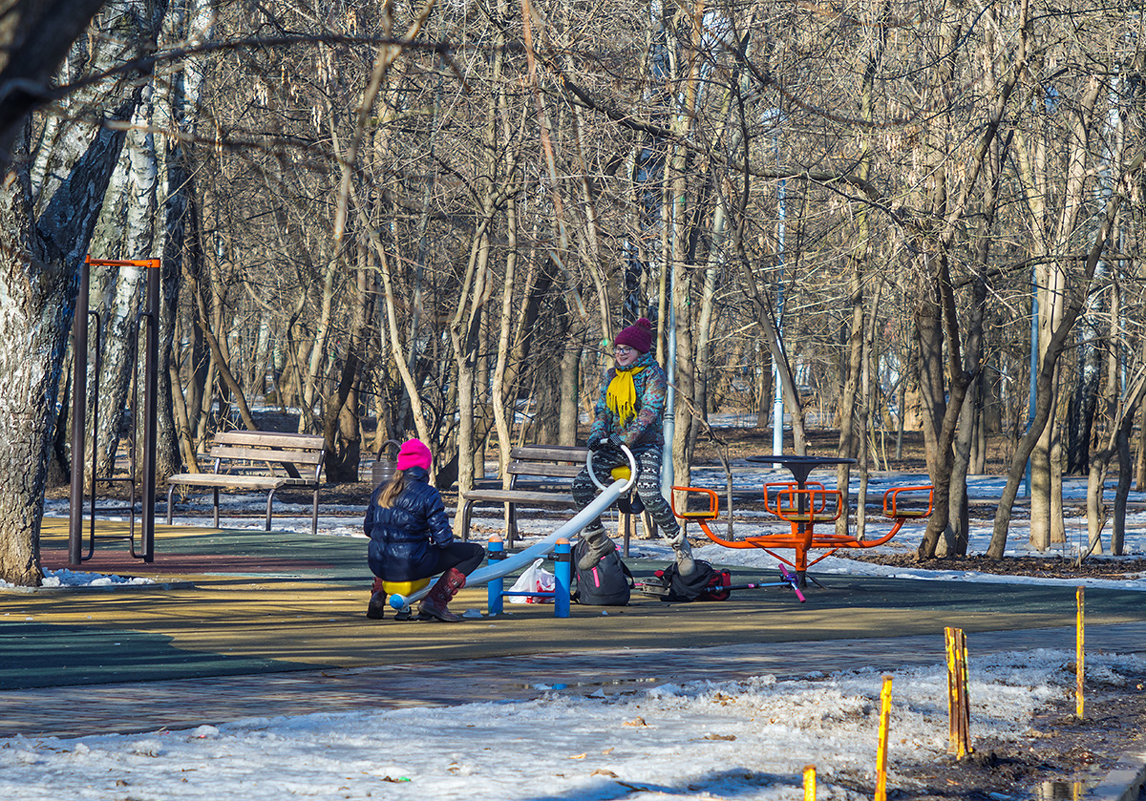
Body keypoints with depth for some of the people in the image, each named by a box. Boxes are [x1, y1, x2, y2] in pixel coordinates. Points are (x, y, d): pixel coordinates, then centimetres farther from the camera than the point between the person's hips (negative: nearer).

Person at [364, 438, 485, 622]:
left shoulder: (382, 490, 8)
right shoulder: (428, 495, -10)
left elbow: (368, 529, 18)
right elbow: (444, 540, -12)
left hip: (379, 565, 6)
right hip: (411, 566, -6)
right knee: (475, 552, 5)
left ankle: (378, 593, 20)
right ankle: (435, 600, -5)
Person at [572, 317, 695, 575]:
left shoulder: (653, 374, -6)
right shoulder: (611, 376, 13)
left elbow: (650, 410, -17)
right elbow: (602, 409, 11)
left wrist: (627, 438, -28)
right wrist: (597, 434, -11)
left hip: (646, 445, -6)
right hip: (614, 445, 6)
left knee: (649, 493, -30)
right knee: (581, 484, -15)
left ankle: (680, 545, -10)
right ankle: (597, 541, 2)